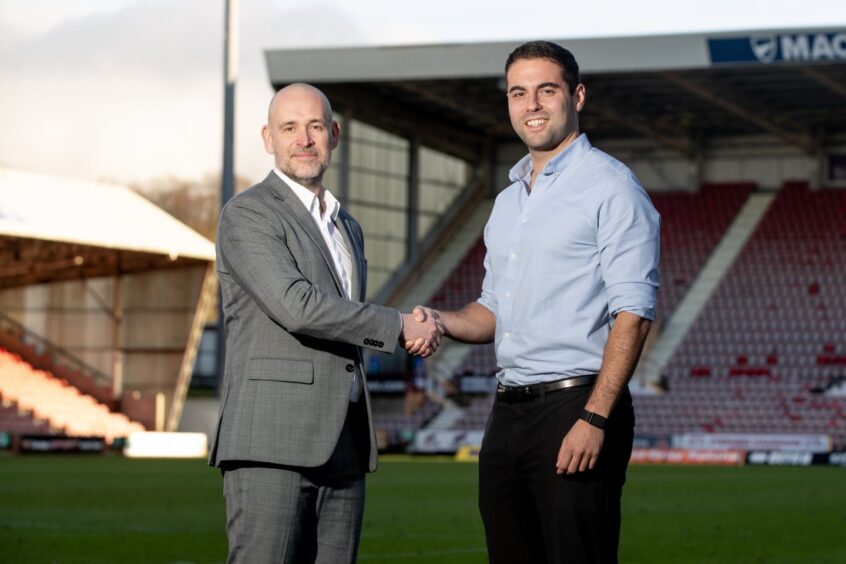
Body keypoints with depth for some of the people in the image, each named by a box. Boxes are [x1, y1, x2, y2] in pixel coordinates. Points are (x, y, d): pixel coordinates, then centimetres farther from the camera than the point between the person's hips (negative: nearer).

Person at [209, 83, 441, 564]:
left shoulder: (347, 229, 23)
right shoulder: (247, 216, -4)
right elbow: (296, 307, -18)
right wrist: (400, 326, -11)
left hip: (341, 448, 8)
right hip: (271, 448, -7)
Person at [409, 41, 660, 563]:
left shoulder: (610, 187, -5)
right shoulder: (508, 202, 20)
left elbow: (632, 314, -13)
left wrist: (595, 418, -21)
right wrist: (442, 322, 4)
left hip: (575, 404, -8)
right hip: (508, 413, 8)